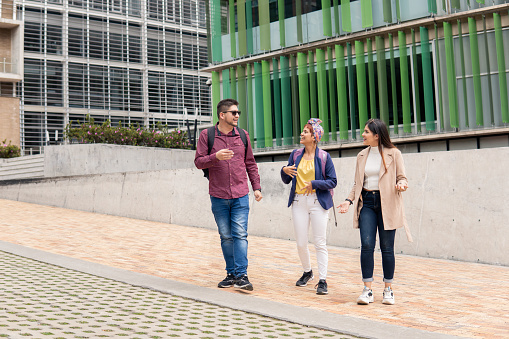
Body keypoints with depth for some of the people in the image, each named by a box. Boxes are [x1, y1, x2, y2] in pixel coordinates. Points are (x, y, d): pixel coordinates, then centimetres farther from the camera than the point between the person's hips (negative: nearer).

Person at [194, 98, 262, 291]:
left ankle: (242, 275, -6)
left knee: (240, 235, -8)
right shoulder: (206, 135, 0)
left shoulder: (242, 135, 7)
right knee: (226, 236, 8)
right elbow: (198, 162, -3)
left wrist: (256, 187, 7)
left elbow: (250, 163, 13)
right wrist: (215, 156, -22)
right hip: (218, 196, 0)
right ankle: (231, 274, 18)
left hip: (240, 196, 0)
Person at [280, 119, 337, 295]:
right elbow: (286, 180, 12)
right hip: (299, 202, 4)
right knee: (301, 243, 7)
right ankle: (307, 272, 31)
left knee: (320, 242, -4)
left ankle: (322, 280, 3)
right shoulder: (296, 154, 9)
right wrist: (284, 171, -9)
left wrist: (314, 183, -15)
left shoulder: (324, 157, -3)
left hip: (318, 202, -4)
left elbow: (332, 181, -3)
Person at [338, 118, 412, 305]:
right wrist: (349, 200, 5)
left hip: (386, 204, -3)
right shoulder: (362, 155, 13)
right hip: (367, 203, 3)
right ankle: (367, 290, 0)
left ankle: (388, 289, 14)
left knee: (387, 247, 1)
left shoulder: (393, 154, 0)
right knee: (367, 245, -6)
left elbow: (402, 178, 2)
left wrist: (401, 185, -21)